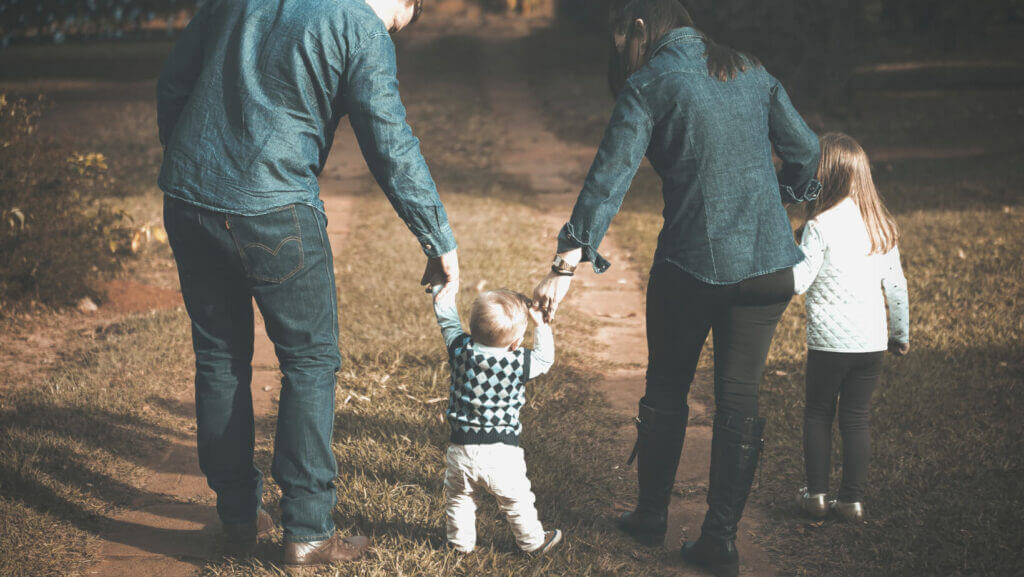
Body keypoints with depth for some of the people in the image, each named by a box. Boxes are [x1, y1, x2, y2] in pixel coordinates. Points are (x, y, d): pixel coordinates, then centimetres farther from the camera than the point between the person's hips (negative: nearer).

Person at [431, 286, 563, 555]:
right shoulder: (520, 362, -16)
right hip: (502, 452, -2)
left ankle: (460, 542, 38)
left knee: (458, 498, 24)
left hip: (461, 450, 2)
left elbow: (446, 317, 4)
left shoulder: (461, 350, -11)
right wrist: (540, 324, 9)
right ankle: (533, 541, 34)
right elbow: (545, 359, 5)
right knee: (517, 501, 18)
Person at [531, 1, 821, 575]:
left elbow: (608, 178, -14)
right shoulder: (751, 71, 9)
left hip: (691, 263, -4)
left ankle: (652, 515, 31)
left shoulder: (648, 85, -5)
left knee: (667, 389, 16)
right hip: (769, 263, 4)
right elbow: (806, 150, 14)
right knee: (740, 399, 9)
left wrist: (567, 267, -17)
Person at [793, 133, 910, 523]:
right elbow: (896, 285, 11)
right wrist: (901, 333, 21)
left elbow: (797, 282, -15)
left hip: (829, 341, -4)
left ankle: (817, 494, 15)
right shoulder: (882, 226, 5)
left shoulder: (821, 226, -13)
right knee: (857, 418, 10)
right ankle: (853, 499, 12)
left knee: (818, 413, 12)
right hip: (872, 341, 4)